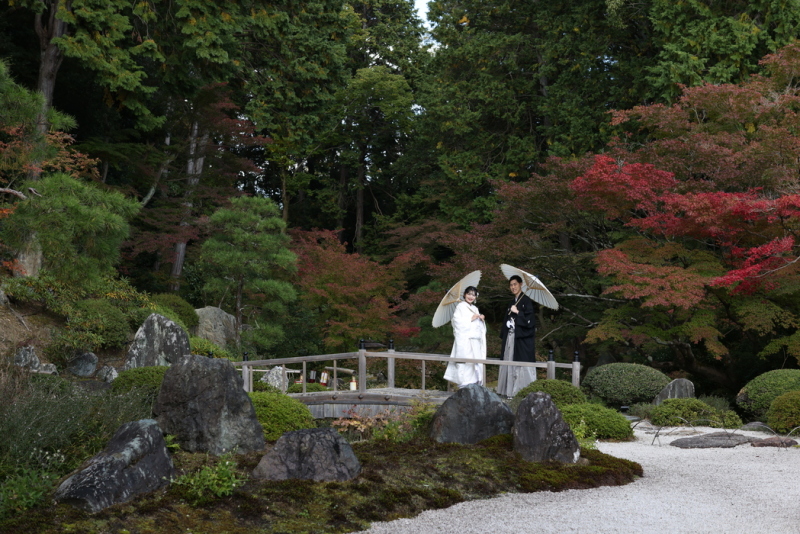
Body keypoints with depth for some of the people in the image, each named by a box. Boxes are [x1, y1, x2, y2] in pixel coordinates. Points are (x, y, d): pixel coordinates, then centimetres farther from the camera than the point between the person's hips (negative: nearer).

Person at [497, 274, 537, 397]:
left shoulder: (526, 301, -4)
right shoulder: (512, 302, 18)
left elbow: (530, 319, -13)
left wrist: (517, 312, -14)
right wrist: (504, 335, 15)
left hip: (522, 339, -7)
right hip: (511, 338, 7)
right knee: (510, 363, 6)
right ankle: (510, 390, 9)